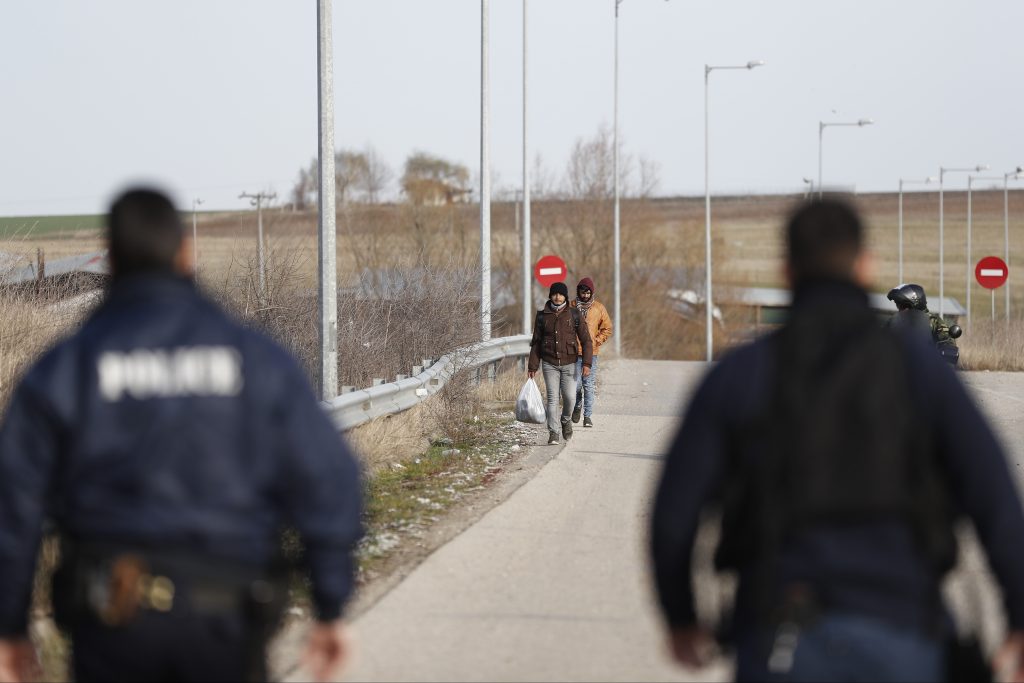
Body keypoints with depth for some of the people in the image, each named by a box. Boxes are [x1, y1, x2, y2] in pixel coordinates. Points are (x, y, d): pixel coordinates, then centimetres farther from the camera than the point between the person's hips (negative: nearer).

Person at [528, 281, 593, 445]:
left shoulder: (574, 315, -1)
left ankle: (566, 420, 24)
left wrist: (587, 363, -12)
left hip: (569, 363, -1)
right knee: (552, 398, -5)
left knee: (569, 397, -6)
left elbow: (586, 340, -1)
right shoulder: (542, 316, 3)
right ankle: (553, 433, -2)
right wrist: (532, 366, 5)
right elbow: (536, 342, 9)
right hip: (550, 364, 1)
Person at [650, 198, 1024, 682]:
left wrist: (680, 619, 17)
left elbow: (673, 513, 1)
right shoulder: (920, 365, 3)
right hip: (898, 636, 1)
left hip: (781, 641, 0)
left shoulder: (738, 374, 3)